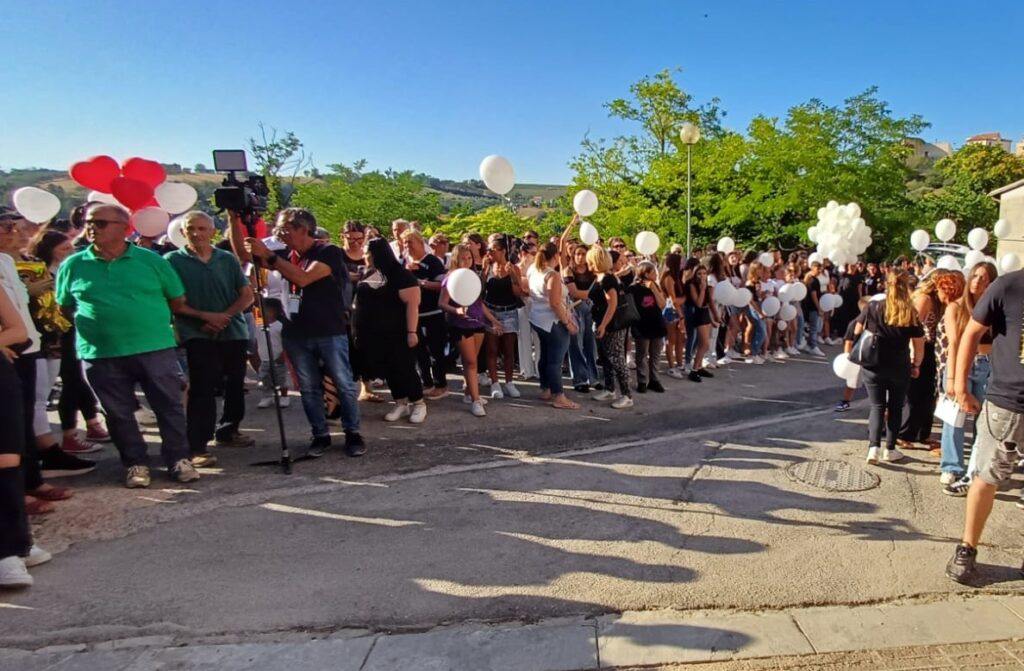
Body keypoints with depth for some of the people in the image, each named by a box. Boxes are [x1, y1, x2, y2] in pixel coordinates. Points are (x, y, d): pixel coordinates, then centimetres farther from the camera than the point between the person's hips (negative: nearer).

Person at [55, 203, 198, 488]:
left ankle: (179, 459, 18)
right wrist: (93, 324, 6)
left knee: (170, 406, 4)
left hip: (155, 348, -1)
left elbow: (178, 299, 8)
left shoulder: (151, 260, 0)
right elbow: (64, 307, 16)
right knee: (119, 413, 9)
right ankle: (136, 464, 23)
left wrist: (155, 323, 7)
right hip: (100, 354, 2)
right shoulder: (73, 265, 4)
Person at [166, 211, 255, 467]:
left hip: (234, 332, 4)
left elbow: (247, 295, 4)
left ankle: (227, 431, 30)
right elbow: (172, 302, -5)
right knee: (202, 389, -9)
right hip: (198, 335, -4)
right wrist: (204, 316, -16)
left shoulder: (228, 259, 6)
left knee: (235, 386, 12)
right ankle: (197, 447, -6)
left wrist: (225, 316, -12)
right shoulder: (172, 260, -1)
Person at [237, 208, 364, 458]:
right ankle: (320, 435, 18)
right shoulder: (286, 256, 10)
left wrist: (268, 255, -23)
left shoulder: (329, 252, -10)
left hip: (329, 332, -5)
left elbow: (303, 278, -24)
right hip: (296, 333, 6)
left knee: (345, 385, 1)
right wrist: (234, 219, -4)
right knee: (309, 388, 8)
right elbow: (243, 253, 9)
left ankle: (353, 433, 13)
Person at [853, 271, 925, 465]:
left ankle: (873, 447, -7)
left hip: (872, 366, 0)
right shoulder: (911, 314, -6)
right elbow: (919, 346, -1)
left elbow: (857, 332, 6)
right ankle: (890, 449, 20)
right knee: (895, 407, 15)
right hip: (899, 368, 0)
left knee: (877, 407, 9)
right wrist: (916, 365, 13)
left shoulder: (872, 307, -5)